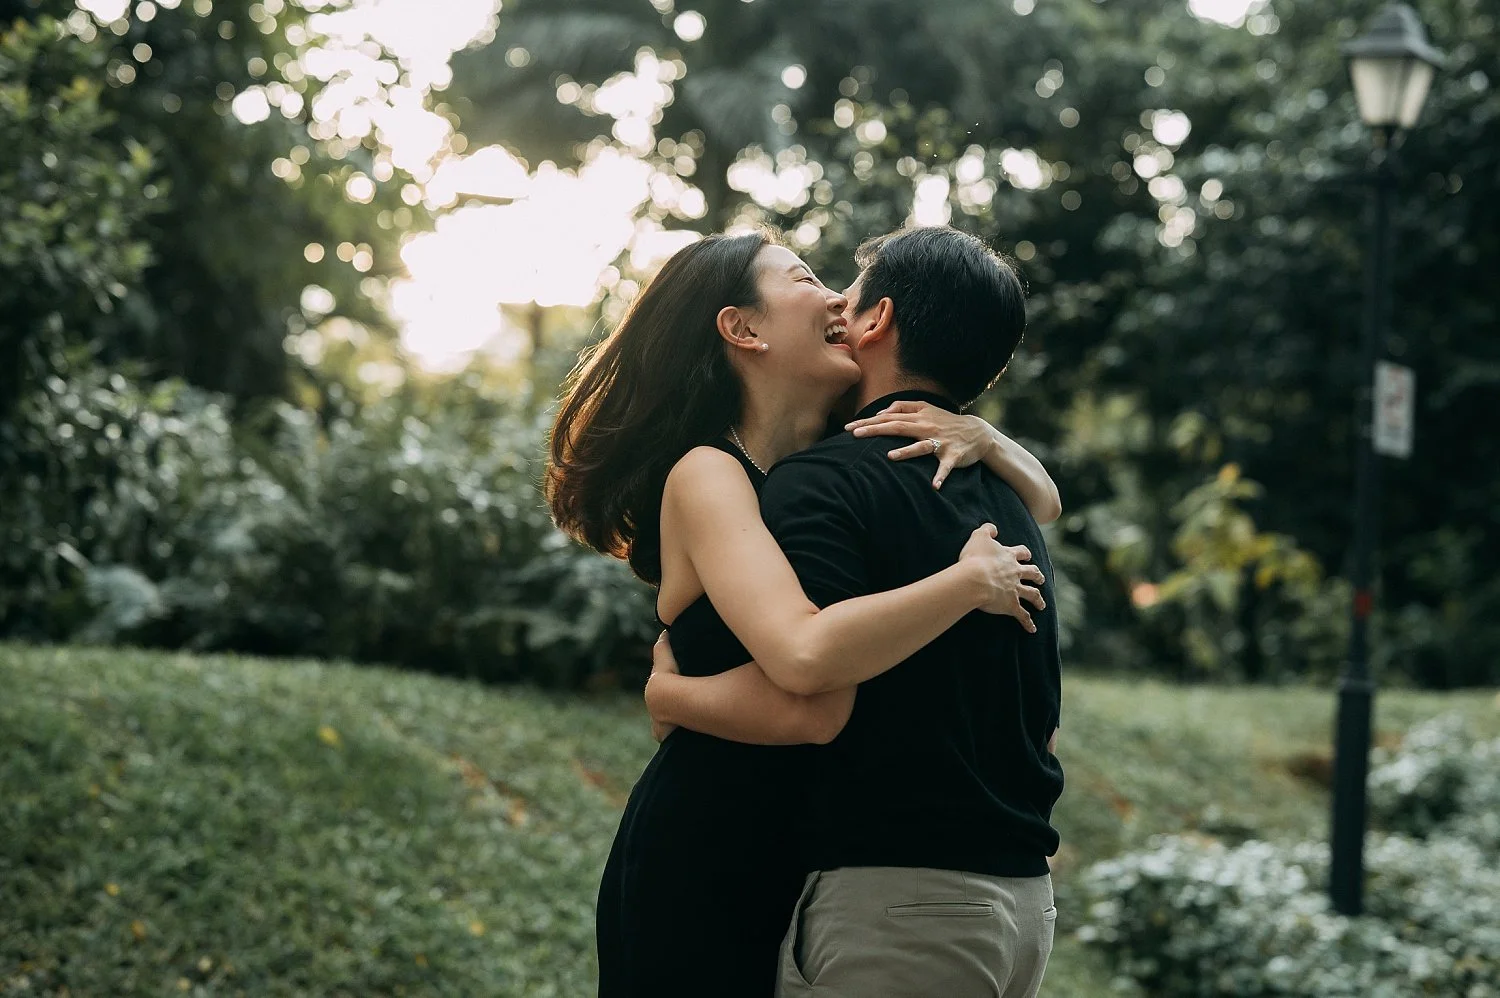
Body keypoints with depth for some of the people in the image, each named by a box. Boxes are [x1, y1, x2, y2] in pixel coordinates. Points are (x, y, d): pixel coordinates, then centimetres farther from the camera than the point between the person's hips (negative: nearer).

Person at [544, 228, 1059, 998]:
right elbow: (804, 653, -32)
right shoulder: (706, 476, -15)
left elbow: (1039, 497, 17)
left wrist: (981, 439, -4)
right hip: (699, 870, -8)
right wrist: (971, 580, -21)